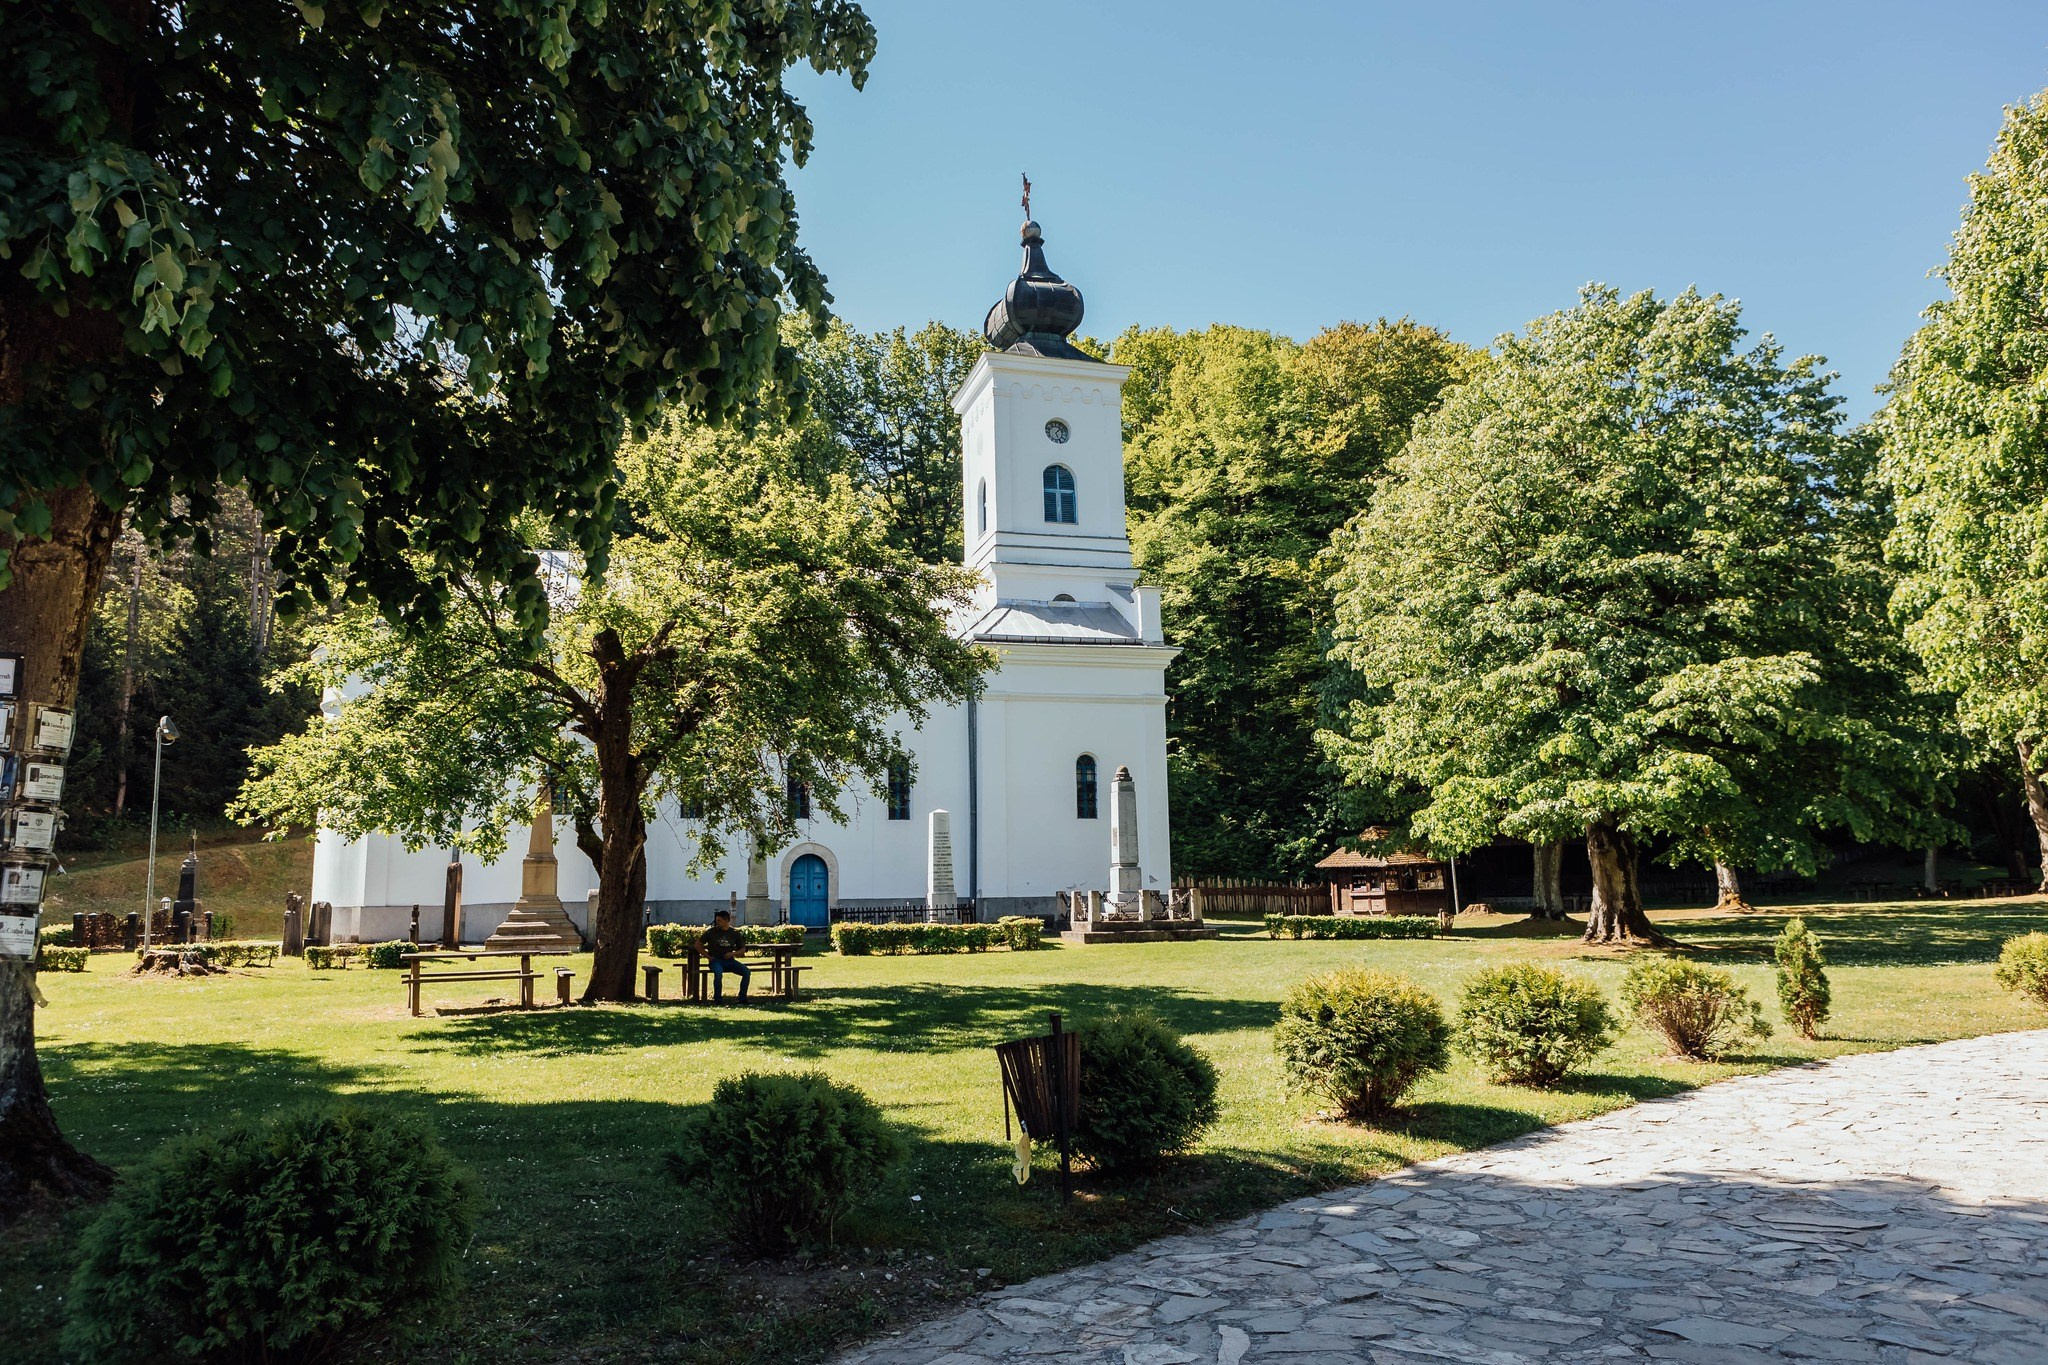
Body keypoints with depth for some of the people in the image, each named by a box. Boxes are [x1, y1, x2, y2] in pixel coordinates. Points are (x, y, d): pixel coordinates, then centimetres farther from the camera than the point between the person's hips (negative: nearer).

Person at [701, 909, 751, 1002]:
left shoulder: (735, 933, 5)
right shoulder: (711, 932, 0)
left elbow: (742, 949, 14)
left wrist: (733, 953, -6)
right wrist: (708, 956, -3)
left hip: (729, 960, 3)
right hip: (716, 960, -3)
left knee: (747, 971, -20)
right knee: (718, 973, -37)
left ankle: (742, 997, -10)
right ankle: (718, 999, -21)